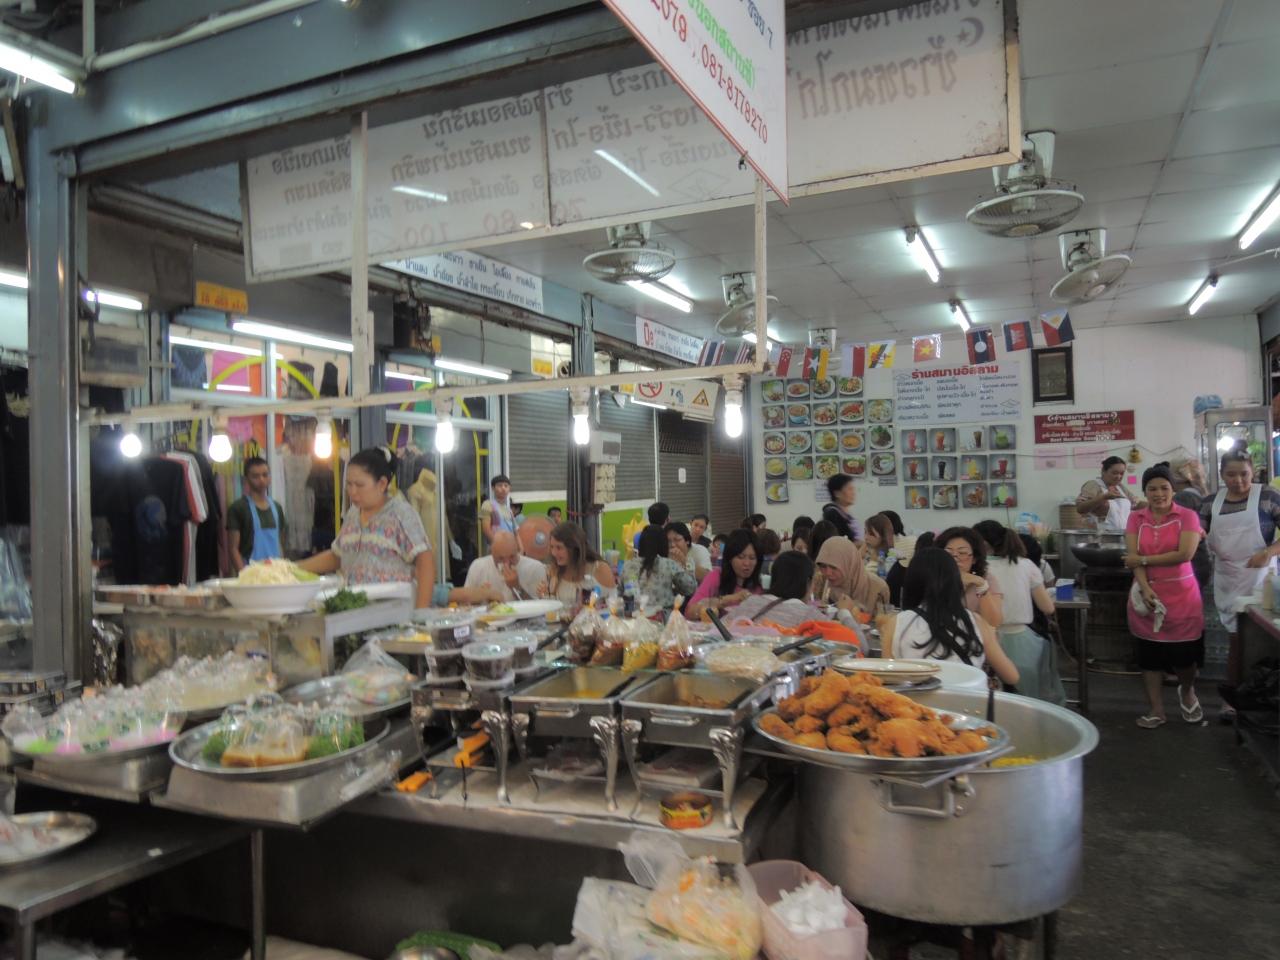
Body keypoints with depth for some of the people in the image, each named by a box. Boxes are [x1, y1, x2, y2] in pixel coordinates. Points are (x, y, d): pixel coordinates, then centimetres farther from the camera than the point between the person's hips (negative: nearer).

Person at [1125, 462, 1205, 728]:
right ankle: (1156, 709, 18)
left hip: (1181, 594, -2)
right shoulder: (1136, 518, 5)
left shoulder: (1187, 516, -3)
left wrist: (1143, 559, -12)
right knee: (1149, 653, 6)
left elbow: (1185, 554, -16)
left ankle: (1187, 692, 36)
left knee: (1183, 653, 3)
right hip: (1147, 594, 2)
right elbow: (1133, 557, -4)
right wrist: (1145, 588, -18)